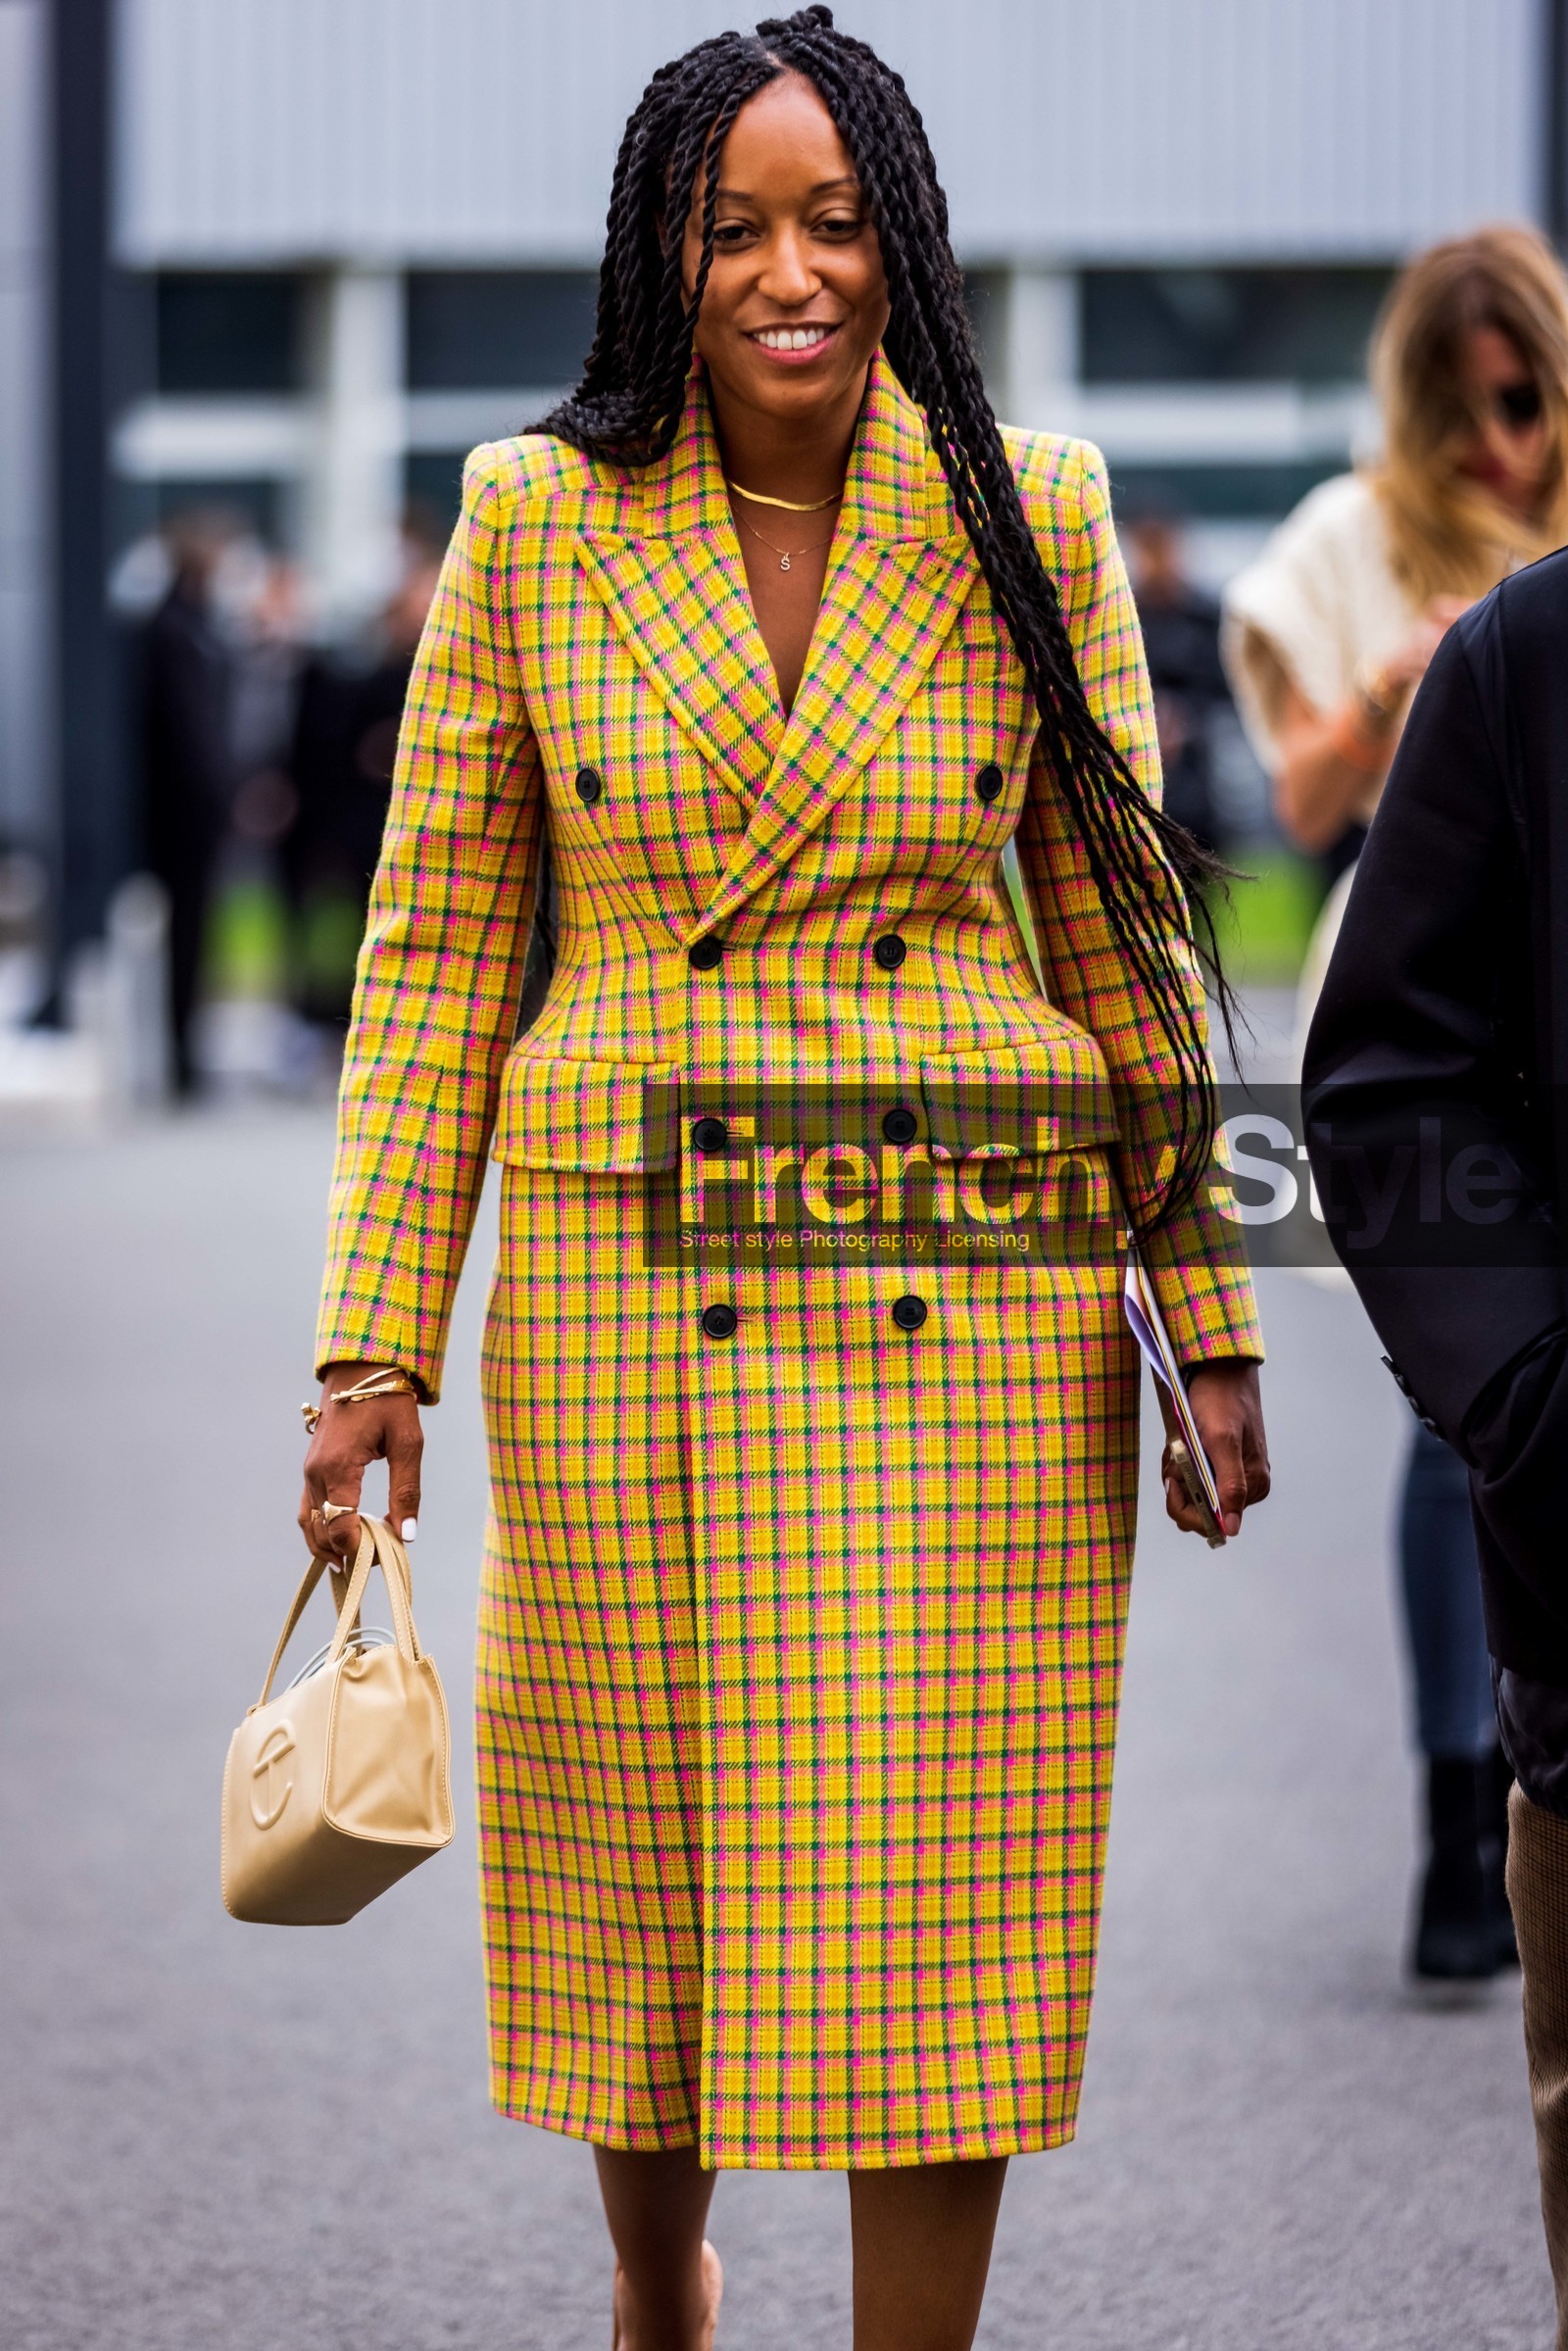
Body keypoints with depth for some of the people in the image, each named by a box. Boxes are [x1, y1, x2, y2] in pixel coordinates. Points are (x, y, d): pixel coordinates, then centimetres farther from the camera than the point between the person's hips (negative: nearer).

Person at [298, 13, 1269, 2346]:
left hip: (972, 1313, 0)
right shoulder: (535, 516, -1)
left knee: (933, 1898, 0)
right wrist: (373, 1346, -3)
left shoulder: (1032, 510, 1)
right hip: (634, 1286, 0)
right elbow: (432, 954, 2)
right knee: (640, 1868, 12)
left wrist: (1213, 1322, 4)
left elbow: (1118, 928, 7)